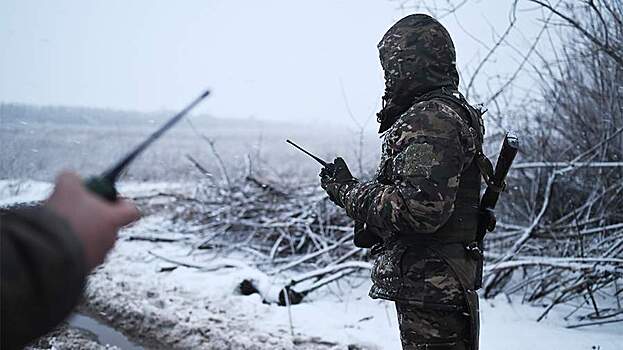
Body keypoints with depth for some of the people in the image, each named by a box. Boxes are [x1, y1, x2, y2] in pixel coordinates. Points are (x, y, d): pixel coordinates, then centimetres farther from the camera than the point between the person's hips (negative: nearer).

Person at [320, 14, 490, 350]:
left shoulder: (432, 120, -18)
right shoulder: (450, 114, 16)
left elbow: (422, 206, -28)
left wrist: (348, 191, -15)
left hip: (429, 287, -11)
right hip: (441, 285, 11)